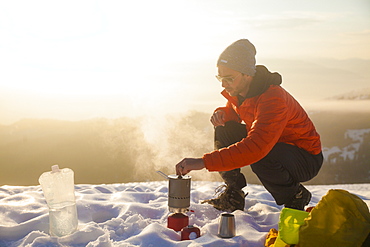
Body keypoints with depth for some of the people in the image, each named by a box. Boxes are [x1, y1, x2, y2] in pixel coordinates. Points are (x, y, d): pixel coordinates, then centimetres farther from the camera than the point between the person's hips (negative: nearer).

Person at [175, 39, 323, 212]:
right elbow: (234, 109, 15)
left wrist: (203, 162, -48)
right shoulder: (238, 89, -8)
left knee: (260, 158, -37)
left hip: (306, 159, -7)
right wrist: (222, 113, -12)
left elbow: (255, 147, -45)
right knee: (224, 130, -8)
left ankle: (295, 197, -5)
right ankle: (233, 196, 0)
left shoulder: (273, 98, -33)